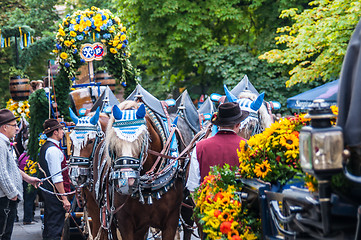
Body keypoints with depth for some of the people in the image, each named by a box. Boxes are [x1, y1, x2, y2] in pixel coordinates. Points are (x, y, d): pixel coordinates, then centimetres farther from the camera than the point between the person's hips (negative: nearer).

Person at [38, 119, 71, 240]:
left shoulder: (45, 147, 13)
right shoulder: (54, 150, -18)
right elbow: (57, 178, -22)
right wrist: (64, 198, -21)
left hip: (47, 191, 10)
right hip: (55, 193, -10)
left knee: (48, 227, 16)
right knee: (56, 228, -8)